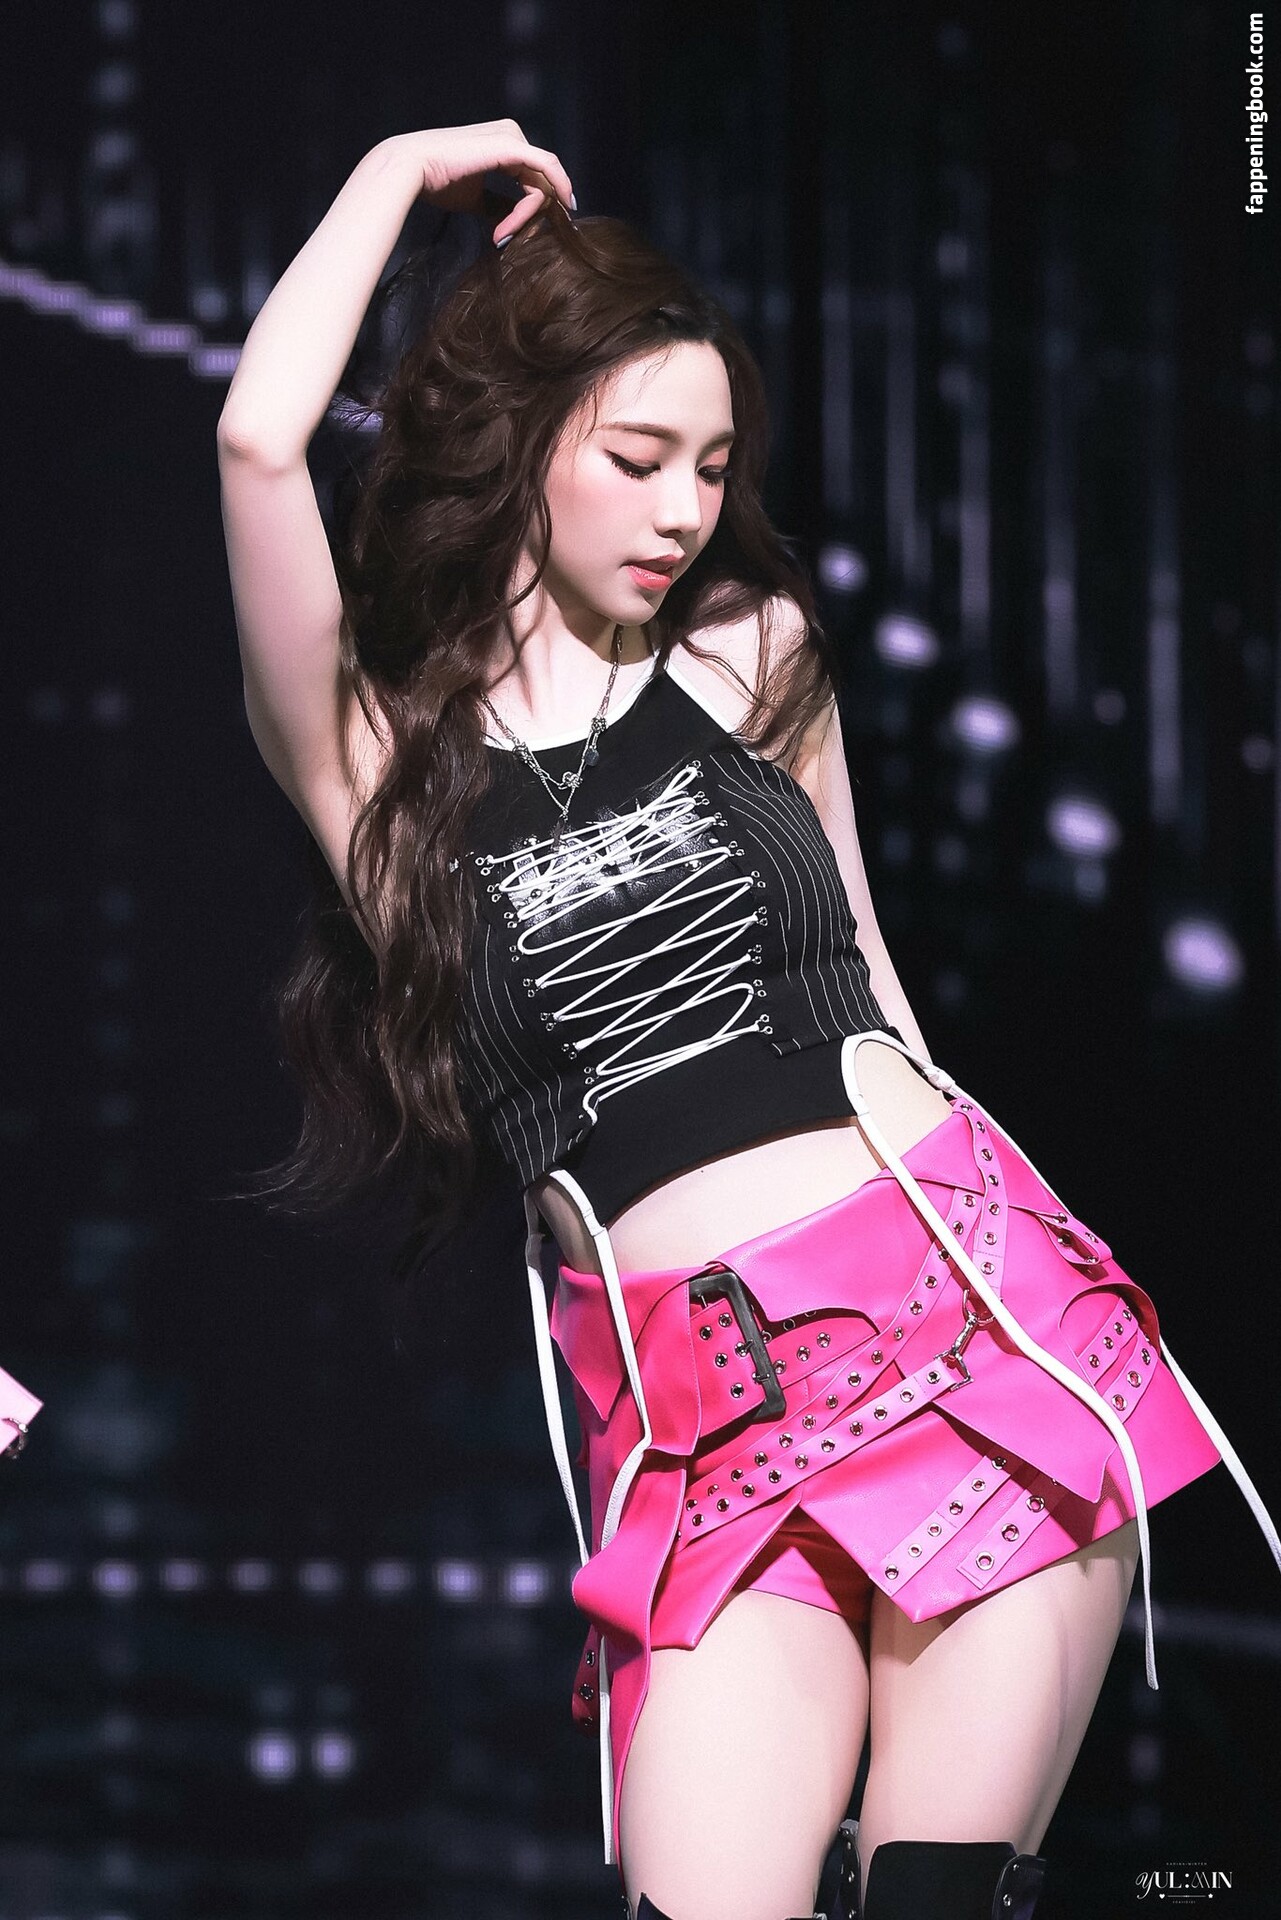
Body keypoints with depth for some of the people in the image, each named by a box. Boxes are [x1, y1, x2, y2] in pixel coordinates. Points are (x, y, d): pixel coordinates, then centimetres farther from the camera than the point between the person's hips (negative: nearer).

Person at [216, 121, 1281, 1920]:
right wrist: (403, 171, 5)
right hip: (704, 1422, -2)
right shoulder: (370, 746, 4)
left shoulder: (754, 656, 14)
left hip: (970, 1298, 2)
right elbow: (260, 442, -11)